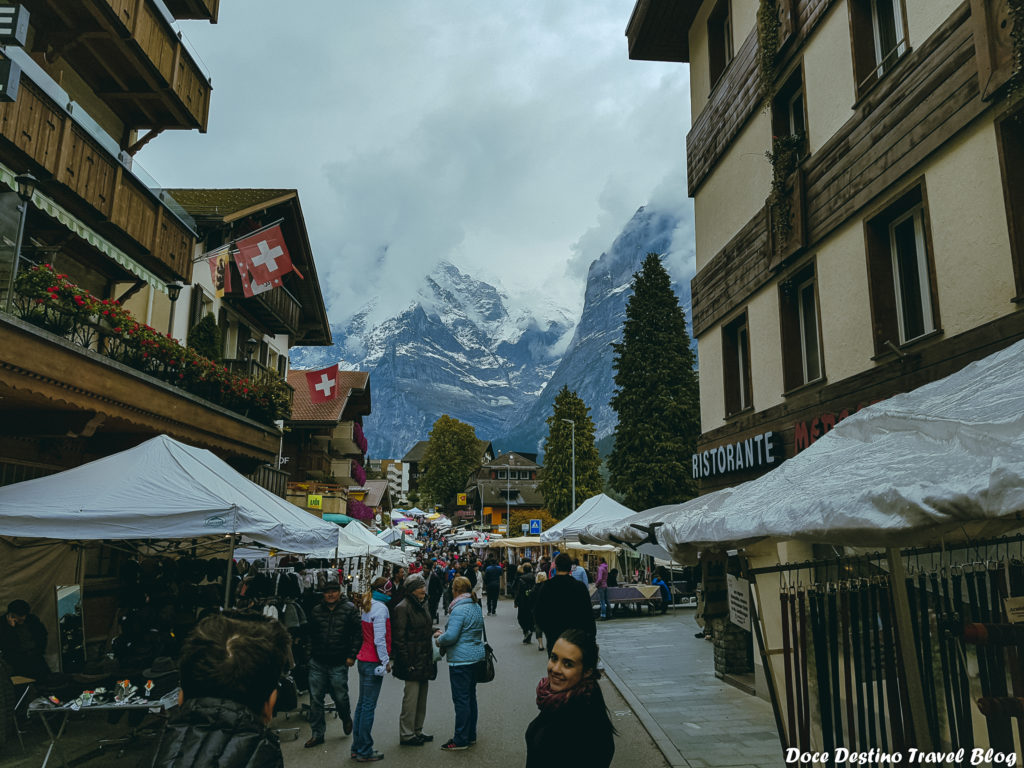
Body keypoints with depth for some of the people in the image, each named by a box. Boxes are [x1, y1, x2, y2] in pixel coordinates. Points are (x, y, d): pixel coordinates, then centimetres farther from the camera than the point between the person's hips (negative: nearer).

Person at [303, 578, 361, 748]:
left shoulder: (349, 610, -3)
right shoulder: (316, 611, 7)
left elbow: (358, 634, -2)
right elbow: (309, 634, 16)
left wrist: (352, 655, -6)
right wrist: (309, 653, 10)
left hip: (339, 664, -3)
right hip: (317, 663, 3)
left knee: (340, 697, 5)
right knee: (315, 698, 5)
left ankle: (346, 718, 37)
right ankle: (317, 733, 18)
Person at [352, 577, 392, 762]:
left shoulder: (368, 606, 12)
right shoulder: (380, 608, -15)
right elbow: (380, 639, -18)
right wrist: (386, 661, -12)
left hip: (363, 660, 9)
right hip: (373, 662, -9)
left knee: (362, 704, 15)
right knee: (369, 706, -2)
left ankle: (357, 748, 23)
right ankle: (364, 752, 5)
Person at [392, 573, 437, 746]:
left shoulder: (423, 605, 12)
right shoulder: (403, 608, -15)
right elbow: (398, 638, -18)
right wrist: (407, 663, -19)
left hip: (424, 660, 9)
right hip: (413, 661, -9)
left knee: (422, 697, 15)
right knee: (411, 697, -3)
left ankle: (417, 731, 27)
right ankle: (406, 735, 9)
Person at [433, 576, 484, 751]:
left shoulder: (459, 610, -19)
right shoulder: (477, 607, 10)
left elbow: (451, 636, -23)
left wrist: (440, 640, -3)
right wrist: (444, 633, 15)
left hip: (461, 660, -9)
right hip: (476, 656, 9)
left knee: (461, 699, -2)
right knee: (470, 697, 16)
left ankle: (461, 740, 5)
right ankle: (471, 735, 25)